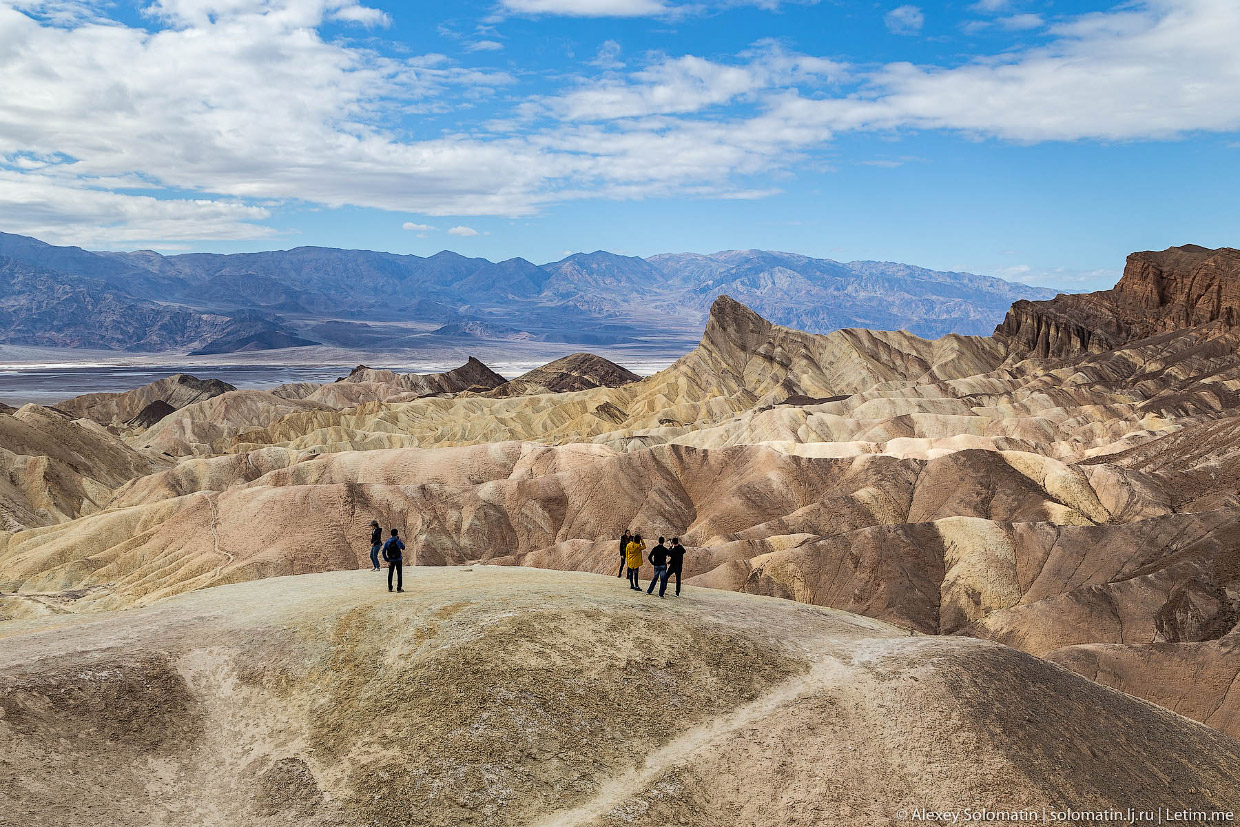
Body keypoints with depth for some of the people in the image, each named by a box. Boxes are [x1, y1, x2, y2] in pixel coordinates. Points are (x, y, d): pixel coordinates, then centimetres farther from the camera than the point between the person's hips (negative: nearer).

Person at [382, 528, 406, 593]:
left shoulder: (387, 542, -2)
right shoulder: (398, 541, -11)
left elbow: (383, 552, -4)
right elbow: (403, 548, 7)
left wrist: (387, 560, 0)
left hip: (391, 560, 3)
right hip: (398, 559, -3)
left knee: (390, 573, 17)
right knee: (399, 574, 5)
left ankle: (389, 588, 17)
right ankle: (399, 588, -1)